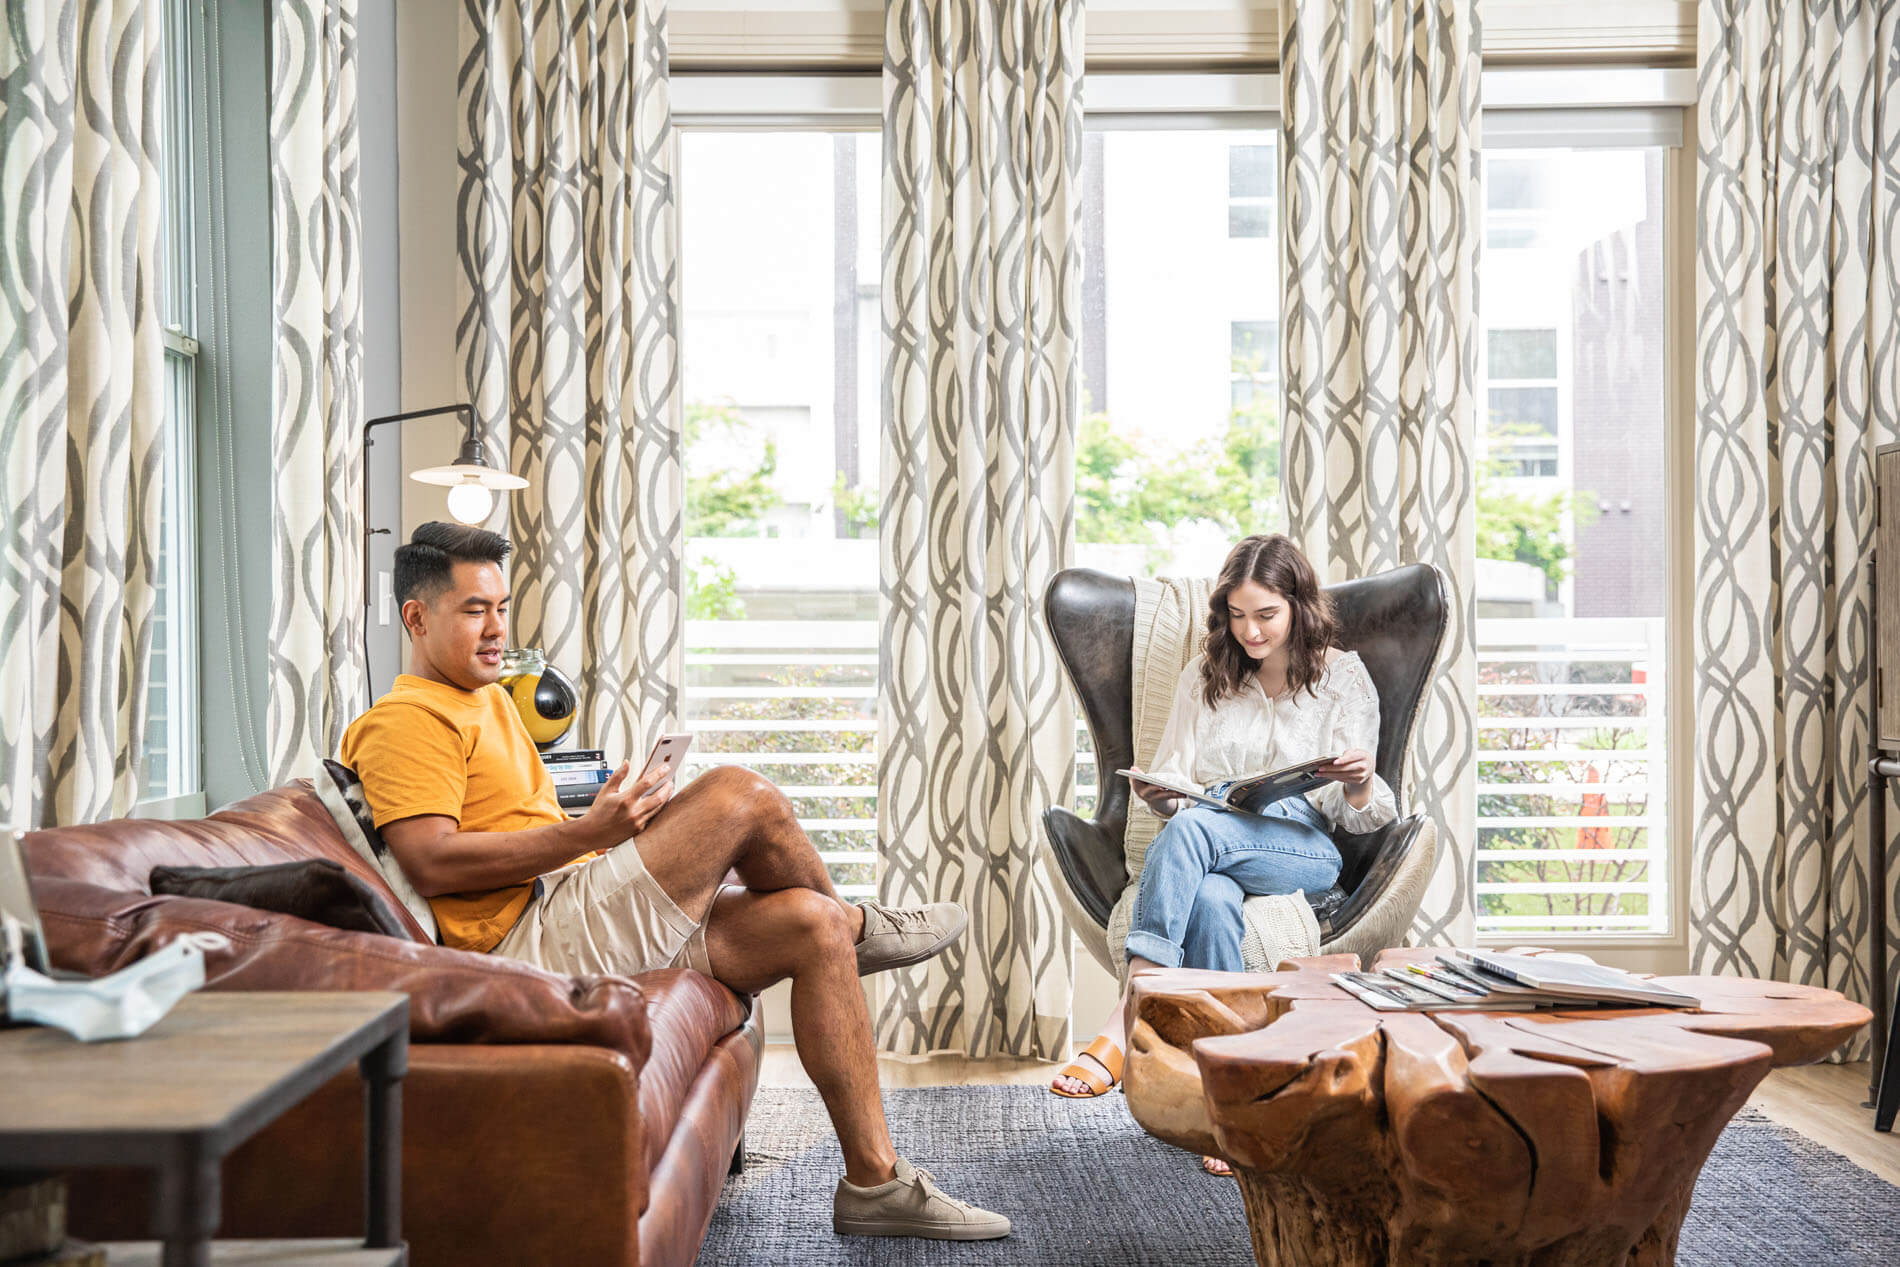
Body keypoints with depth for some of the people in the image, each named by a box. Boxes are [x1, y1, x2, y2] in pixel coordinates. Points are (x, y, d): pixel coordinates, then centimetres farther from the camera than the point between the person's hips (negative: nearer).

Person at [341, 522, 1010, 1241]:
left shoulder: (490, 701, 26)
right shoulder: (408, 719, -5)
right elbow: (430, 865, -18)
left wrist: (613, 821, 8)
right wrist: (587, 834, -21)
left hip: (590, 924, 10)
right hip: (530, 943, -10)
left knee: (814, 927, -4)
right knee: (740, 796, -20)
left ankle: (874, 1181, -2)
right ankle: (861, 925, 10)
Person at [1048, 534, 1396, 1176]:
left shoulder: (1344, 679, 10)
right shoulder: (1205, 676, 18)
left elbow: (1353, 816, 7)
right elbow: (1176, 781, 13)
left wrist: (1361, 784, -17)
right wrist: (1158, 791, -11)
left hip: (1303, 848, -2)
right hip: (1210, 851, 3)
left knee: (1191, 829, -36)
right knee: (1209, 900, -38)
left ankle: (1123, 1028, -45)